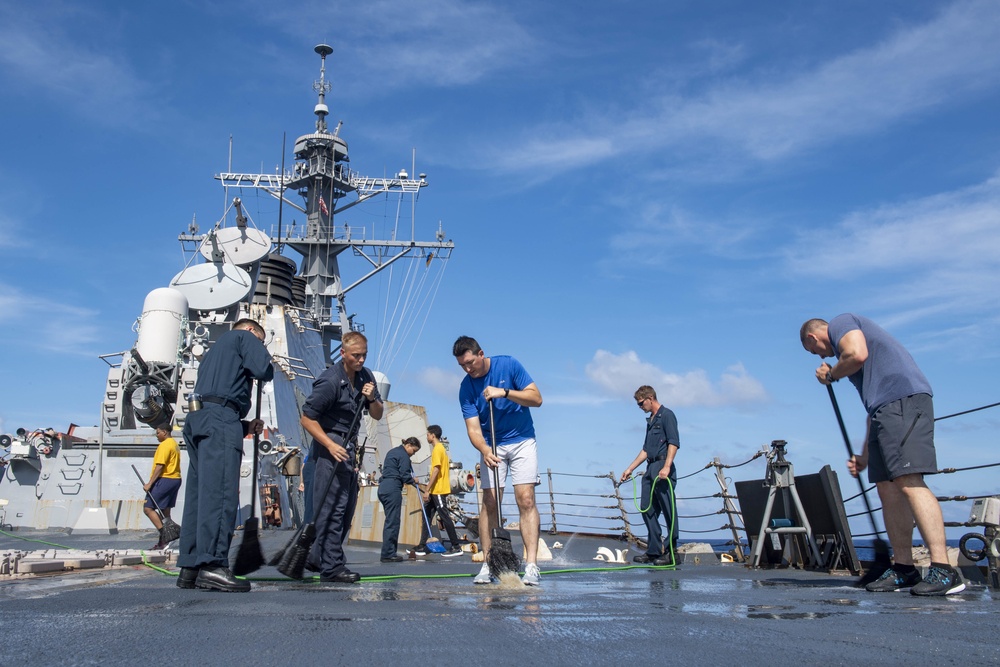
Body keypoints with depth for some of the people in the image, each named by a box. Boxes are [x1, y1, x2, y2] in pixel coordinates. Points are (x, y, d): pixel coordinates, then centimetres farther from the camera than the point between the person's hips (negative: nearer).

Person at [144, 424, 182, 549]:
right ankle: (164, 540, 10)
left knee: (148, 508, -7)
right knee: (165, 510, 11)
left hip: (164, 479, -10)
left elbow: (160, 466, -18)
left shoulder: (165, 445, -11)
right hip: (175, 479, 10)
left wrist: (149, 483, -18)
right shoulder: (174, 444, 18)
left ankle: (164, 534, -15)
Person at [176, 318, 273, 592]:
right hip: (220, 418, -9)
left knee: (198, 495, 6)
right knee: (220, 493, -16)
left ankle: (190, 568, 5)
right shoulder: (244, 336, 11)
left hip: (197, 419, 9)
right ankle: (212, 565, -24)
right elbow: (264, 370, -7)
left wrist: (245, 426, 20)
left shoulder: (216, 349, 36)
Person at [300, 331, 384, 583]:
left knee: (347, 509, 12)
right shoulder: (330, 381, -16)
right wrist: (331, 445, -22)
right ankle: (331, 567, -3)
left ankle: (317, 559, 24)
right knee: (332, 509, -9)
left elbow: (377, 415, 11)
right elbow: (307, 419, -14)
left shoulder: (366, 377, 7)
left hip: (350, 448, 9)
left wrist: (371, 398, -10)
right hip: (331, 447, -8)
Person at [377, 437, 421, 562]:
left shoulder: (392, 452, 23)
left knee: (390, 520, 11)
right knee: (392, 521, -7)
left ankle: (389, 552, 12)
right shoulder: (403, 455, -6)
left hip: (383, 488, 10)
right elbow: (404, 475, -12)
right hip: (392, 489, -10)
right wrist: (413, 481, 7)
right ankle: (388, 554, -7)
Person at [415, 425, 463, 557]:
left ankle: (456, 547, -2)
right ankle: (422, 546, 15)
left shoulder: (437, 449, -13)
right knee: (427, 515, 11)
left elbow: (436, 470, -19)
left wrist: (427, 490, -19)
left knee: (445, 517, -6)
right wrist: (428, 487, 23)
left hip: (438, 490, -10)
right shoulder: (441, 448, 17)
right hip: (435, 490, 10)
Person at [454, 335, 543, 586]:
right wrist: (484, 450, -34)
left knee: (526, 499, -11)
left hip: (522, 440, -2)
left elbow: (536, 398, -14)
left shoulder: (508, 365, -11)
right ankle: (488, 565, 1)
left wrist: (504, 392, -27)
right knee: (489, 502, -4)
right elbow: (473, 427, -14)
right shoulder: (466, 387, -8)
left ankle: (531, 565, -12)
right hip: (492, 446, 2)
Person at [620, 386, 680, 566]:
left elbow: (674, 443, -15)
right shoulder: (650, 420, 21)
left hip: (663, 469, -10)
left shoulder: (666, 415, -5)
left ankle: (672, 552, 2)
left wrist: (666, 467, -25)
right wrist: (630, 469, 25)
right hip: (650, 470, 10)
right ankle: (654, 551, 14)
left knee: (668, 510, -5)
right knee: (648, 510, 8)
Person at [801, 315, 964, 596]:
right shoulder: (845, 341, 32)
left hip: (904, 399, -10)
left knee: (908, 481, -19)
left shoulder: (840, 322, 7)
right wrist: (865, 455, 30)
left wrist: (830, 374, 4)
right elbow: (874, 405, 31)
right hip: (887, 410, 10)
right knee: (888, 488, 6)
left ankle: (943, 570, -23)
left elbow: (858, 354, -17)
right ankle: (904, 569, 8)